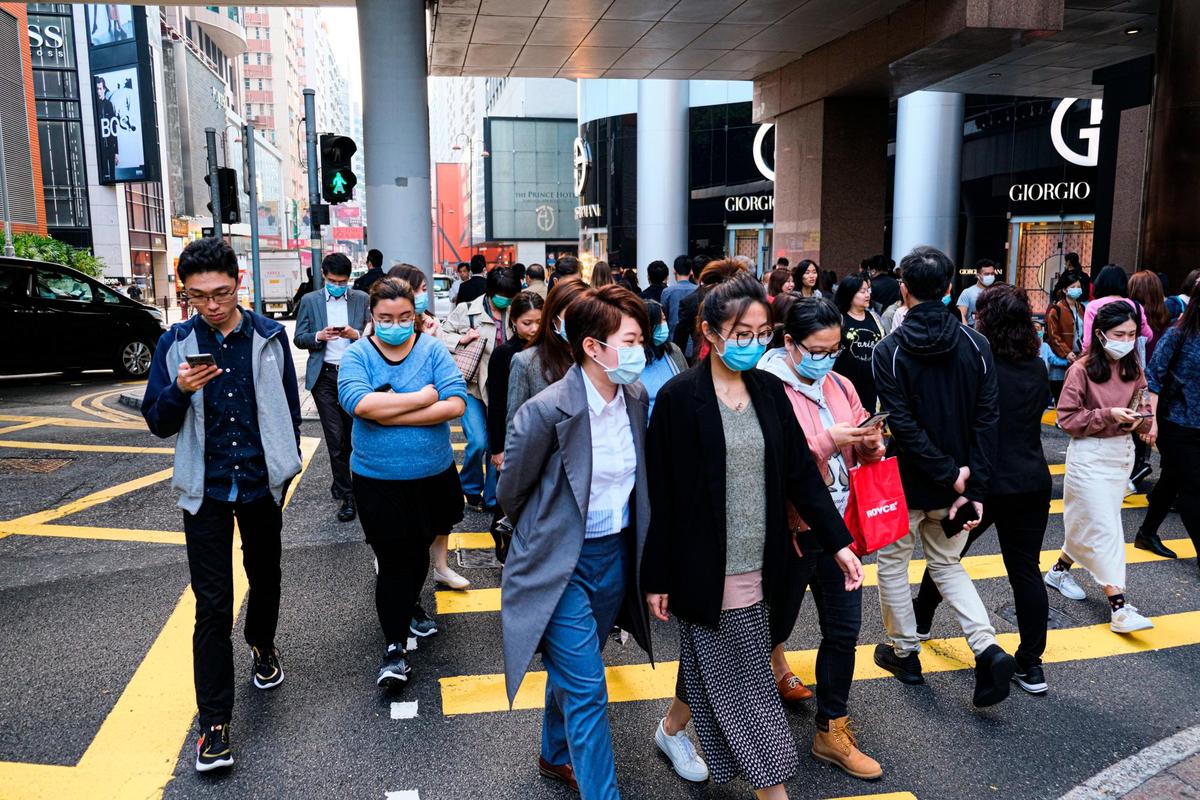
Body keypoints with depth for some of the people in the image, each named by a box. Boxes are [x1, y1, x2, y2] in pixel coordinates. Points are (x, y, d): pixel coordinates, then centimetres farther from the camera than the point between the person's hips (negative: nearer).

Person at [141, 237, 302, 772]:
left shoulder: (269, 335, -3)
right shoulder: (175, 343, -3)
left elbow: (290, 409, 6)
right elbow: (158, 424, -2)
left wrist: (286, 469, 8)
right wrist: (179, 391, -22)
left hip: (262, 483, 1)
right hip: (206, 489, -1)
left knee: (265, 577, 20)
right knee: (212, 606, 0)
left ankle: (262, 645, 50)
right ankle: (214, 722, 9)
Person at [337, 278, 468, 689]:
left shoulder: (432, 350, -6)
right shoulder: (357, 355, -7)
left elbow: (456, 404, -18)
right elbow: (360, 403, -26)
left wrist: (391, 414, -21)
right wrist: (423, 397, -20)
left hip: (432, 476, 2)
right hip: (378, 481, -2)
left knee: (419, 550, 21)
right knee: (393, 561, -2)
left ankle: (408, 607, 47)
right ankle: (395, 647, 10)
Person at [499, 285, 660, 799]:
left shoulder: (636, 399, -4)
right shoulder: (547, 411, -24)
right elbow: (511, 491, -9)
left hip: (616, 555, 6)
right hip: (562, 564, -6)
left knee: (575, 673, 24)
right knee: (587, 690, -3)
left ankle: (556, 756, 48)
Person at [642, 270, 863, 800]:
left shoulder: (769, 391, 4)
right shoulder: (679, 397, -12)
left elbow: (801, 472, 5)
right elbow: (661, 495, -10)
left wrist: (838, 542, -2)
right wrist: (656, 578, -8)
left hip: (759, 564, 5)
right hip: (708, 568, -5)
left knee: (715, 670, 19)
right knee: (745, 682, 6)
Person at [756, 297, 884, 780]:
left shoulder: (839, 386, 6)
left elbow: (864, 454, 12)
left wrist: (870, 444, -10)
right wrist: (827, 441, -27)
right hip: (791, 530, -6)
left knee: (843, 630, 11)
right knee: (779, 620, 14)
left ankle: (832, 733, 27)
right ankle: (771, 664, 49)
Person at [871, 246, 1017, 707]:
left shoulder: (889, 352, -15)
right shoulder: (976, 345, -5)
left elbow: (903, 426, -21)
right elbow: (987, 421, -9)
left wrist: (950, 475, -14)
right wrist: (973, 489, -9)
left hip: (905, 484, -4)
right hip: (957, 484, 4)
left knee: (893, 565, 17)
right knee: (947, 565, 21)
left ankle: (904, 653, 28)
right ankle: (987, 649, 6)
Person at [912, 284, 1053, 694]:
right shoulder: (1037, 368, 3)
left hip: (985, 482, -4)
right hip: (1032, 482, 4)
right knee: (1026, 569, 8)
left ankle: (921, 619, 37)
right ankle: (1031, 664, 11)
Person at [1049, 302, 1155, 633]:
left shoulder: (1133, 369, 4)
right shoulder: (1082, 370, -14)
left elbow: (1143, 411, 11)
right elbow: (1067, 418, -13)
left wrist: (1139, 418, -12)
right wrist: (1108, 415, -23)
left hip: (1122, 451, 6)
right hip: (1089, 455, -6)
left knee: (1088, 521, 15)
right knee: (1105, 528, -7)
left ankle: (1060, 570, 37)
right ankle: (1119, 608, -6)